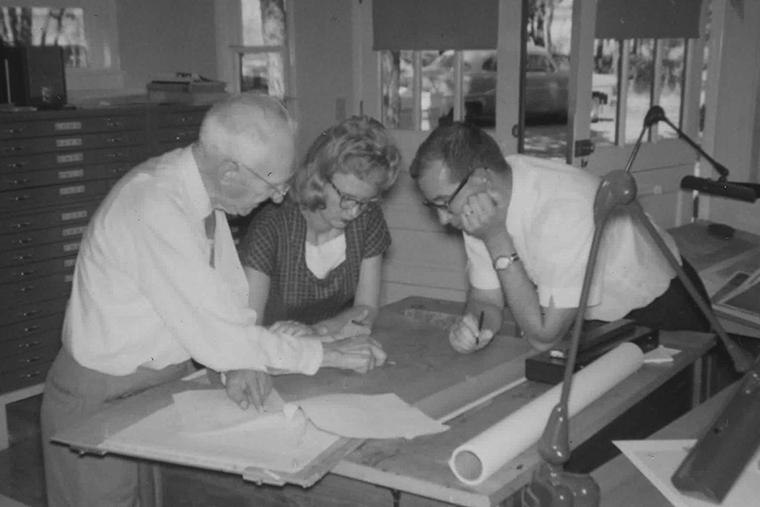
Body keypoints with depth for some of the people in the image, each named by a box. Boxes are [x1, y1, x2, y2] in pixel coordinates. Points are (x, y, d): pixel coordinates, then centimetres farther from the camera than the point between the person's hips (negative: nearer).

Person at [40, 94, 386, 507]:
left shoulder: (203, 187, -4)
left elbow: (228, 300, 3)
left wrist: (243, 362, -17)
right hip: (102, 400, -7)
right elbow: (212, 334, -29)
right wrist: (327, 354, -20)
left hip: (166, 381, 7)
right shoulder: (153, 209, -30)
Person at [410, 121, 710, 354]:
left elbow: (544, 336, -30)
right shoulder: (481, 202, -14)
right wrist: (472, 325, -27)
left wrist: (498, 242, -34)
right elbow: (486, 297, -4)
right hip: (595, 319, 6)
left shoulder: (564, 210, -36)